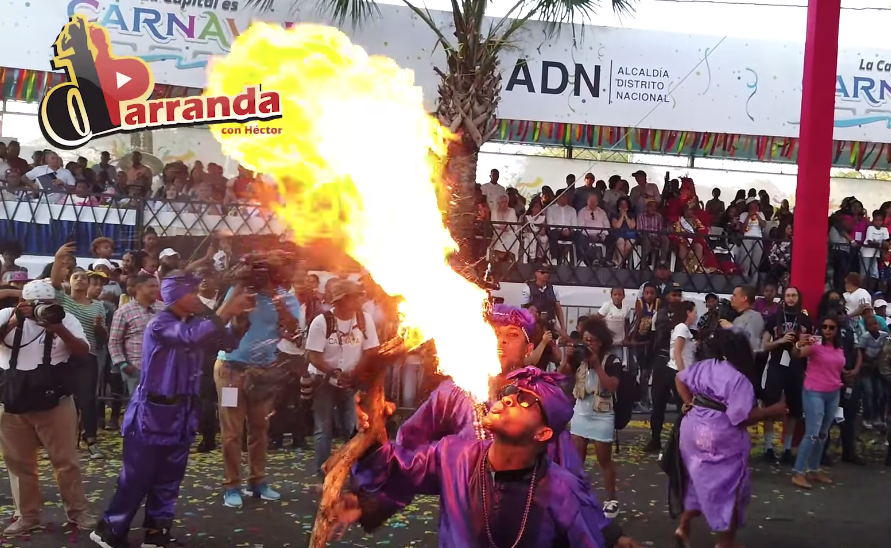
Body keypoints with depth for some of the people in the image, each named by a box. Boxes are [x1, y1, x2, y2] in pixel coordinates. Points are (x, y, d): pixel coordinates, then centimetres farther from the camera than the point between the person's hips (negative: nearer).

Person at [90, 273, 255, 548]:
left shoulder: (196, 323, 8)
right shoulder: (160, 325, -16)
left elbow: (228, 342, 6)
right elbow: (193, 337, -34)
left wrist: (239, 318, -13)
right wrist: (228, 309, -32)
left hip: (181, 414, 7)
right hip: (152, 413, -7)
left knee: (169, 479, 13)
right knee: (137, 478, 1)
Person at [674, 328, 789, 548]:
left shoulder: (703, 366, 2)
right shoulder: (739, 379, -21)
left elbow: (680, 378, 14)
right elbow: (742, 417, -23)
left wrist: (689, 403, 12)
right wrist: (773, 410, -14)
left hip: (694, 432, 8)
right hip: (719, 441, -8)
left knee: (702, 482, 24)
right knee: (727, 488, 9)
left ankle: (684, 527, 27)